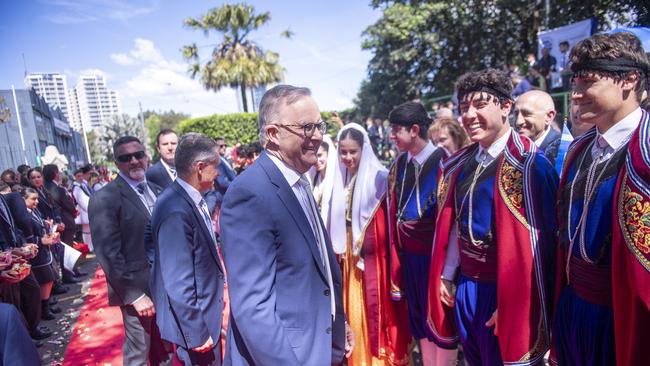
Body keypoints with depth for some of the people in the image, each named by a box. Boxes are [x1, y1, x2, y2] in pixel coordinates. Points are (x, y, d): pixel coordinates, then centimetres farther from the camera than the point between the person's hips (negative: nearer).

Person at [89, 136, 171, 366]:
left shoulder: (157, 191, 7)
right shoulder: (104, 199, -14)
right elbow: (108, 254, -17)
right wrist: (135, 295, -19)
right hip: (137, 288, -6)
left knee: (163, 346, 21)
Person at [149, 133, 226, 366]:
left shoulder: (192, 199, 0)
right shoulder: (176, 211, -28)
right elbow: (178, 285, -26)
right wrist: (197, 334, -18)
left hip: (206, 313, 8)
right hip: (194, 322, -8)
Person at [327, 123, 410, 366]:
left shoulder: (379, 178, -11)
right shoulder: (340, 180, 6)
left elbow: (390, 222, -11)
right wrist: (338, 251, 10)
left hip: (374, 257, -5)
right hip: (349, 258, 6)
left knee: (376, 311, 5)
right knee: (354, 312, 15)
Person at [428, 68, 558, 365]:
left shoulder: (529, 164, -17)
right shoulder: (459, 164, 4)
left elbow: (537, 240, -18)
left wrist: (512, 302, -16)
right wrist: (447, 275, 10)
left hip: (506, 294, -6)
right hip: (464, 287, 6)